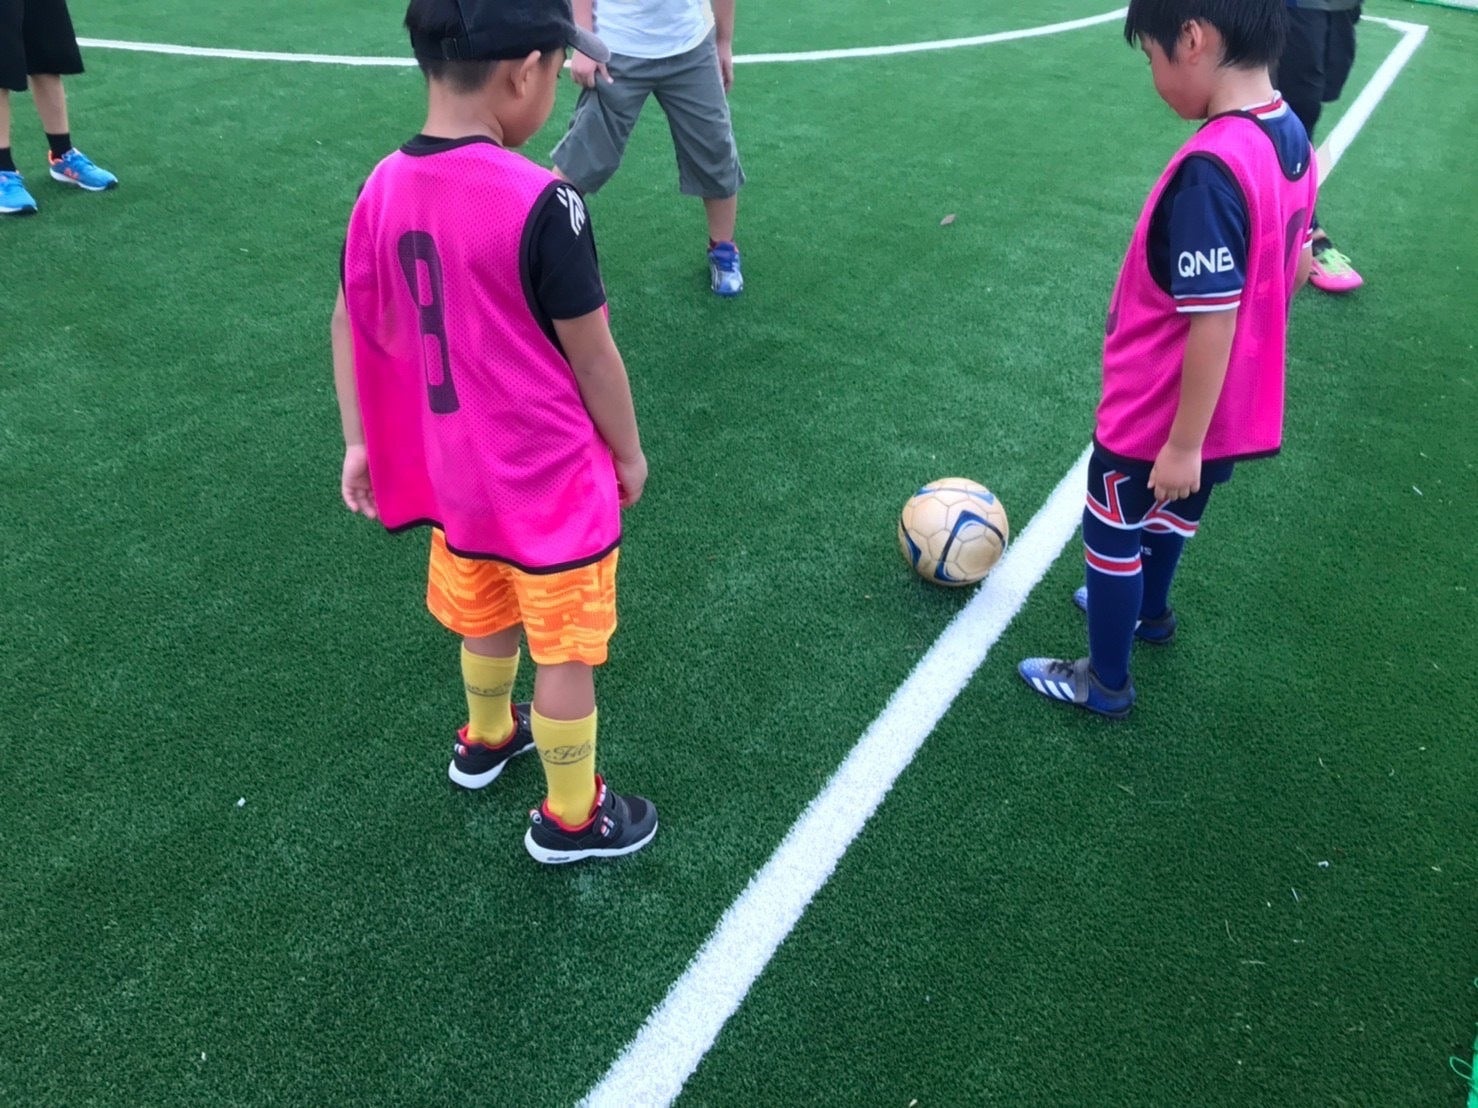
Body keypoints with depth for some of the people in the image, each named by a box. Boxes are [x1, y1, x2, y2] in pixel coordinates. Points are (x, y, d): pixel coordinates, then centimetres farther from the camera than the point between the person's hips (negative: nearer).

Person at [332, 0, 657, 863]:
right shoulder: (540, 202, -25)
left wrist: (358, 440, 15)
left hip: (455, 471, 7)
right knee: (567, 653, 12)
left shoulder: (384, 188, -5)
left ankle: (487, 739, 53)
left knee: (486, 622, 29)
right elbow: (589, 351, -17)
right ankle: (571, 819, 30)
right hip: (556, 483, -6)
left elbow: (352, 324, 4)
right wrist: (629, 451, -2)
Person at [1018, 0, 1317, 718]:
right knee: (1165, 511, 30)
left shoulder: (1210, 168, -32)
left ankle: (1105, 683, 30)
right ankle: (1147, 609, 55)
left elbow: (1213, 320, -30)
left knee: (1111, 534, 12)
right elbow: (1296, 263, 9)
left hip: (1160, 414, -8)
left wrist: (1182, 444, -22)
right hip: (1228, 403, 8)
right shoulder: (1292, 138, -4)